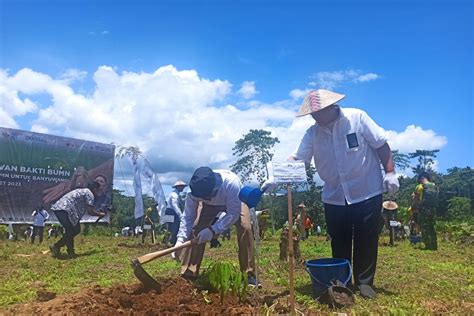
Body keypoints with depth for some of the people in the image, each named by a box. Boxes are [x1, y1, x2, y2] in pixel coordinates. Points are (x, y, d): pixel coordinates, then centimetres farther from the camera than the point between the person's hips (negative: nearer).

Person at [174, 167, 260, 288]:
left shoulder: (231, 183, -46)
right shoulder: (195, 189, -36)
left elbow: (233, 214, -36)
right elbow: (188, 217, -26)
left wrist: (213, 230, -45)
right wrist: (180, 240, -38)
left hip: (235, 202, -2)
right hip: (209, 204, 2)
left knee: (245, 228, -23)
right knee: (195, 230, -14)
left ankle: (249, 275, -10)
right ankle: (188, 274, -2)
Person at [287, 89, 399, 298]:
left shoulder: (357, 118, -9)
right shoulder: (312, 133, -2)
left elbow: (381, 145, -4)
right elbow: (297, 159, -8)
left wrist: (390, 173, -9)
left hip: (367, 193, -2)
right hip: (334, 198, 3)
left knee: (366, 241, 7)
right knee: (339, 244, 12)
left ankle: (364, 282, 24)